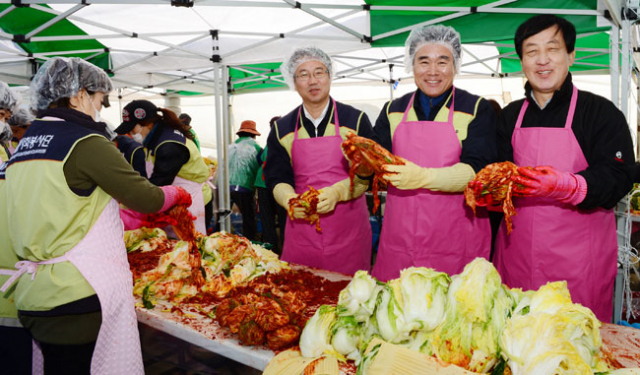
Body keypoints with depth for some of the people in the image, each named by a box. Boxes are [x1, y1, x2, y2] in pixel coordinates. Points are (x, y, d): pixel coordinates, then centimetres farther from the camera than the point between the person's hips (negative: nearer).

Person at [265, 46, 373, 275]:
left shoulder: (356, 120, 2)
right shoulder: (281, 129, 8)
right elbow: (277, 178, 5)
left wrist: (337, 192, -20)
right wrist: (290, 199, -17)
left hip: (349, 230, -1)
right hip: (301, 226, 2)